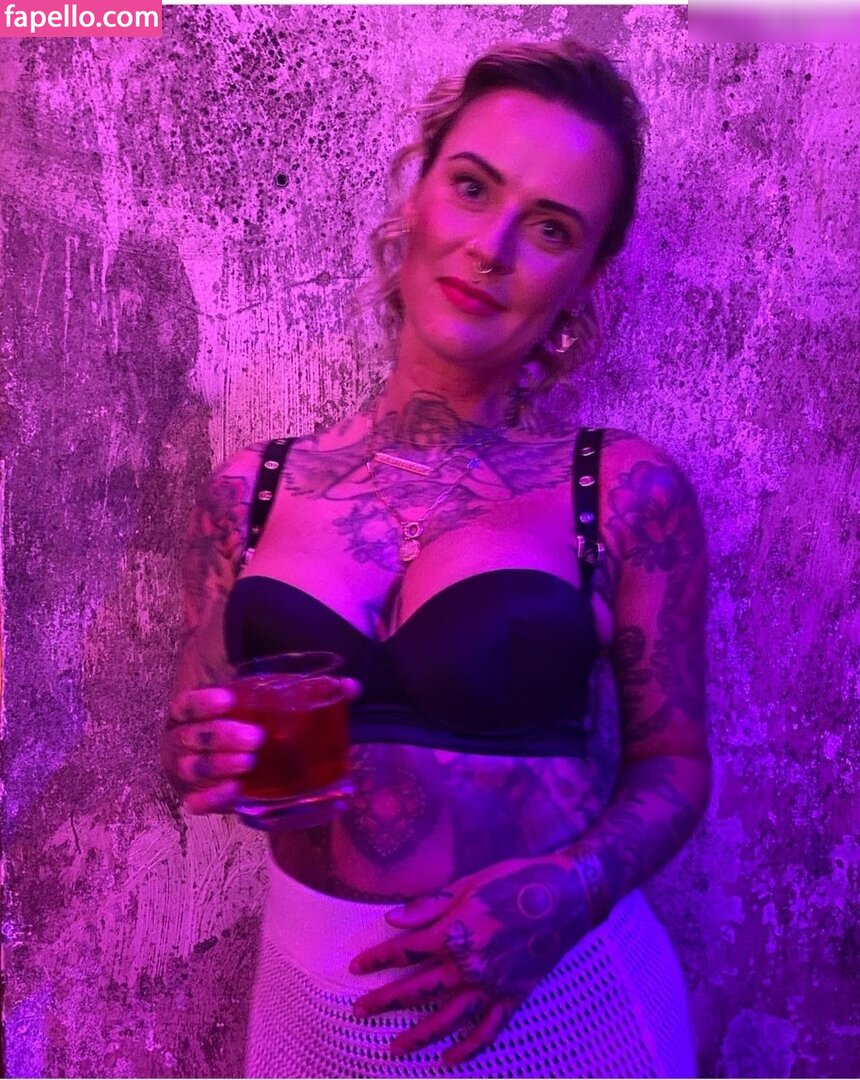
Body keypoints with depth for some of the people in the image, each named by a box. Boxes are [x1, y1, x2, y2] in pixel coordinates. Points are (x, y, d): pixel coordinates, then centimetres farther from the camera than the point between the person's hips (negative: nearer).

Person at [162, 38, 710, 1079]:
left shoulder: (629, 491, -10)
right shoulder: (249, 491, -3)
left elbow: (673, 762, -3)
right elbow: (193, 739, 7)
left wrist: (565, 893, -19)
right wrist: (206, 758, -14)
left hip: (557, 990, -2)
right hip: (316, 992, 3)